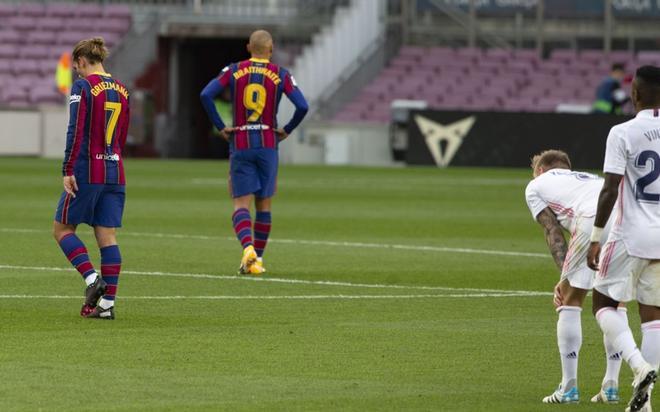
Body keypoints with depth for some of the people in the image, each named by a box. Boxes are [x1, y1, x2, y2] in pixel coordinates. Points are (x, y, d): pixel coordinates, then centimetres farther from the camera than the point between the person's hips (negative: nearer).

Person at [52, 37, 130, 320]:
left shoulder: (83, 87, -8)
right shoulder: (121, 90, 12)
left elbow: (75, 132, -15)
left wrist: (68, 170, -14)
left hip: (87, 172, -6)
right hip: (115, 174, 6)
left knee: (62, 228, 7)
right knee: (107, 236, 4)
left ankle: (91, 278, -9)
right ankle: (107, 303, 1)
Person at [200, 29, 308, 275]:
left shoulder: (234, 71, 1)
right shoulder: (280, 75, -1)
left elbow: (206, 95, -9)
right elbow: (302, 107, -10)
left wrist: (220, 127, -1)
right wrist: (287, 130, 5)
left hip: (240, 144, 0)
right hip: (268, 144, 0)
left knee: (241, 204, -1)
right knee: (264, 204, 13)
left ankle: (248, 248, -27)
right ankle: (257, 259, 15)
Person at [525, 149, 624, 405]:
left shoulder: (536, 185, 28)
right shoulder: (590, 178, 43)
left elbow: (554, 233, 16)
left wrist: (565, 279, 9)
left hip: (593, 222, -5)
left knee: (570, 302, 9)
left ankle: (569, 387, 6)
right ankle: (611, 386, 16)